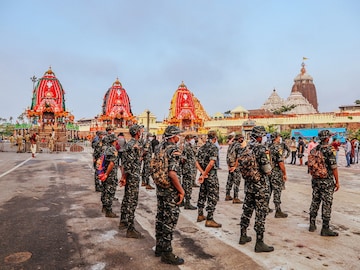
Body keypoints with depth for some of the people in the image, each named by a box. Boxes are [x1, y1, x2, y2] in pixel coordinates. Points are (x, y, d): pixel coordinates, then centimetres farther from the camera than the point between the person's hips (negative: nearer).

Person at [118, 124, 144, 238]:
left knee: (127, 199, 20)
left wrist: (123, 177, 18)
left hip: (128, 176, 10)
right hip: (134, 176, -10)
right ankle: (131, 230, 0)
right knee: (132, 201, -6)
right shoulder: (136, 145, -18)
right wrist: (124, 177, -15)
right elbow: (130, 162, -22)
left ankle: (123, 222, 33)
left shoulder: (128, 143, 13)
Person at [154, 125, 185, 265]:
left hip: (160, 188, 9)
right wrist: (181, 190, -19)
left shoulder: (159, 147, 7)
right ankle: (167, 253, 11)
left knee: (160, 217, 17)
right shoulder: (174, 150, -19)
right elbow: (172, 173, -27)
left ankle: (159, 247, 30)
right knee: (170, 220, 1)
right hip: (171, 190, -9)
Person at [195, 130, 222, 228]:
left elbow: (197, 162, 4)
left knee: (202, 195, 18)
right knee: (213, 197, 0)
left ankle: (200, 215, 30)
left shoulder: (201, 148, 9)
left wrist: (203, 173, -6)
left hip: (204, 175, 8)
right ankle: (209, 220, 2)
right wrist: (204, 175, -16)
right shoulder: (214, 147, -14)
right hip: (212, 175, -7)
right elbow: (211, 163, -24)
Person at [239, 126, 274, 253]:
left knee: (247, 209, 17)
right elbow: (267, 169, -21)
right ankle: (259, 243, 8)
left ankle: (243, 236, 29)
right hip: (261, 185, -7)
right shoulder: (261, 148, -19)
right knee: (261, 213, 1)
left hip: (248, 184, 8)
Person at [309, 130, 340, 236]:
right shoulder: (329, 150, -15)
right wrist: (337, 182, -6)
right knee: (327, 204, 1)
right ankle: (325, 229, 7)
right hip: (327, 182, -6)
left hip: (315, 180, 6)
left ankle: (312, 225, 22)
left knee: (315, 202, 14)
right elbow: (334, 167, -15)